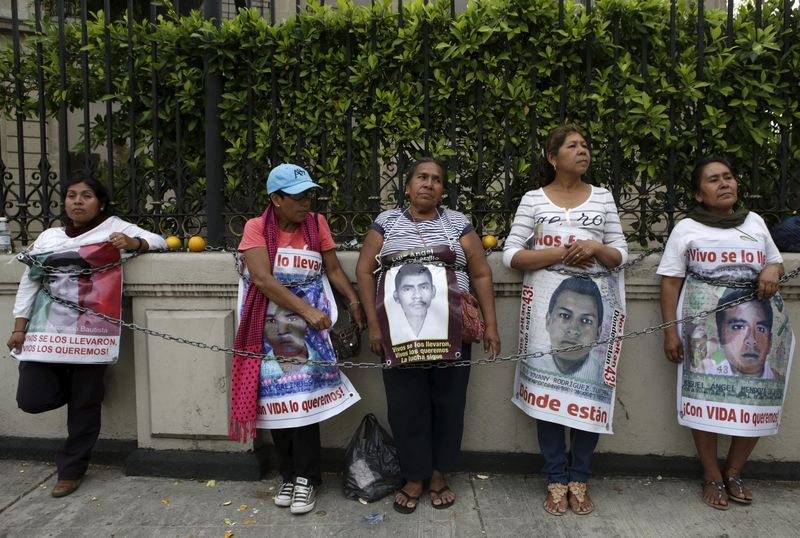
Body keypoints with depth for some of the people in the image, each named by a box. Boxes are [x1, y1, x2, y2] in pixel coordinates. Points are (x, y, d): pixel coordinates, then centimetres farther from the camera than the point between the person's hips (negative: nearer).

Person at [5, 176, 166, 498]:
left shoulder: (113, 227, 4)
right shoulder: (48, 237, 15)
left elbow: (158, 241, -1)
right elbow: (29, 282, 12)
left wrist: (133, 243, -22)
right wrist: (19, 327, 4)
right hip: (48, 330, 3)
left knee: (84, 402, 4)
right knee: (33, 399, -4)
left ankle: (71, 469, 22)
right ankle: (76, 385, 29)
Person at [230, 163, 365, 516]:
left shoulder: (316, 224, 3)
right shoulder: (257, 227, -4)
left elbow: (334, 269, 5)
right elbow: (262, 279, -15)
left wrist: (354, 300, -9)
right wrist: (306, 309, -19)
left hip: (308, 322, 0)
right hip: (270, 326, 0)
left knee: (304, 396, -5)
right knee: (277, 399, 5)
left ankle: (306, 478, 8)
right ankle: (289, 475, 21)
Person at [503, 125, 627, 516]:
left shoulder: (603, 197, 10)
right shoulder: (533, 199, 4)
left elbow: (620, 254, 9)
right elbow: (511, 256, -4)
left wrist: (596, 249, -13)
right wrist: (560, 253, -15)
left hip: (592, 307, 2)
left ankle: (579, 479, 20)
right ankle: (557, 480, 18)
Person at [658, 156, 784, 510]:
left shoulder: (755, 222, 14)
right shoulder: (686, 229, 3)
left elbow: (776, 263, 23)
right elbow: (670, 283, -2)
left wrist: (772, 271, -4)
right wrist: (671, 332, -9)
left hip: (753, 325, 3)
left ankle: (734, 471, 24)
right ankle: (712, 476, 19)